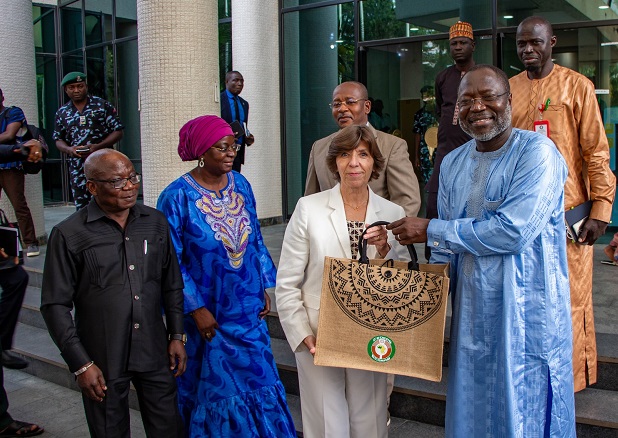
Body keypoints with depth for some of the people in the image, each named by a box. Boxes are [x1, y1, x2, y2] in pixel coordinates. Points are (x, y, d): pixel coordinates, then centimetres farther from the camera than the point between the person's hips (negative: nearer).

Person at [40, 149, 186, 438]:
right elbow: (55, 306, -6)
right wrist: (80, 364, -8)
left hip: (155, 354, 3)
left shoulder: (155, 222, 4)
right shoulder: (68, 235, -8)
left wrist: (177, 335, 8)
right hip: (102, 361, -3)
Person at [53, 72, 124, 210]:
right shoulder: (62, 112, 13)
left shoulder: (102, 105, 2)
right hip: (77, 166, 4)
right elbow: (58, 139, 16)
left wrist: (98, 146, -14)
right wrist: (68, 149, -7)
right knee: (81, 207, 5)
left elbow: (118, 132, 0)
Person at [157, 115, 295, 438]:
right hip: (208, 314, -4)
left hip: (249, 308, 5)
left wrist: (265, 288, 5)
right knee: (216, 386, 11)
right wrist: (197, 310, -14)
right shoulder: (177, 196, -15)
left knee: (257, 378, 14)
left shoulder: (240, 184, 1)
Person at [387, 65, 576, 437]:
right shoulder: (453, 163, 8)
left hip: (527, 314, -6)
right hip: (470, 312, 6)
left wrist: (430, 230, -17)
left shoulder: (536, 152, -12)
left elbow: (513, 231, -24)